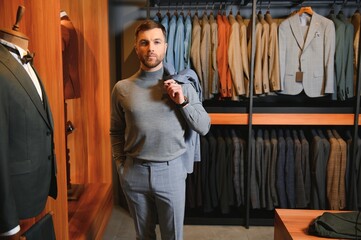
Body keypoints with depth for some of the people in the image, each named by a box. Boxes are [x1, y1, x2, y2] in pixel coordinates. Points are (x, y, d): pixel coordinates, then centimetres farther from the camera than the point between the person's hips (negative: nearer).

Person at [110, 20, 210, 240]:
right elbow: (116, 132, 8)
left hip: (171, 170, -1)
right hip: (134, 172, 1)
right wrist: (121, 165, 3)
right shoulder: (122, 88, -2)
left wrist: (183, 102, -16)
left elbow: (204, 128, -3)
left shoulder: (183, 84, -5)